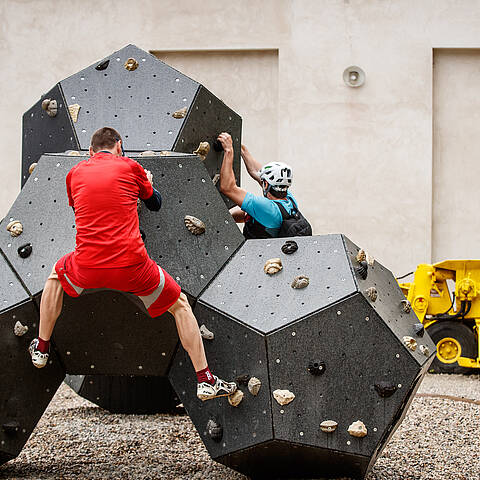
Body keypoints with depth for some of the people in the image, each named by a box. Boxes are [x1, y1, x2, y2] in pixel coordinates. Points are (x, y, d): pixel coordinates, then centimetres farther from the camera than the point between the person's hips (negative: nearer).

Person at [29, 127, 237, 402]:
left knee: (56, 277, 36)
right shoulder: (129, 167, 6)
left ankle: (41, 349, 42)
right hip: (132, 266, -2)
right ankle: (206, 381, 12)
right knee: (180, 305, 16)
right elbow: (156, 204, 21)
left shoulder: (75, 174, 12)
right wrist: (148, 183, 43)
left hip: (87, 267, 2)